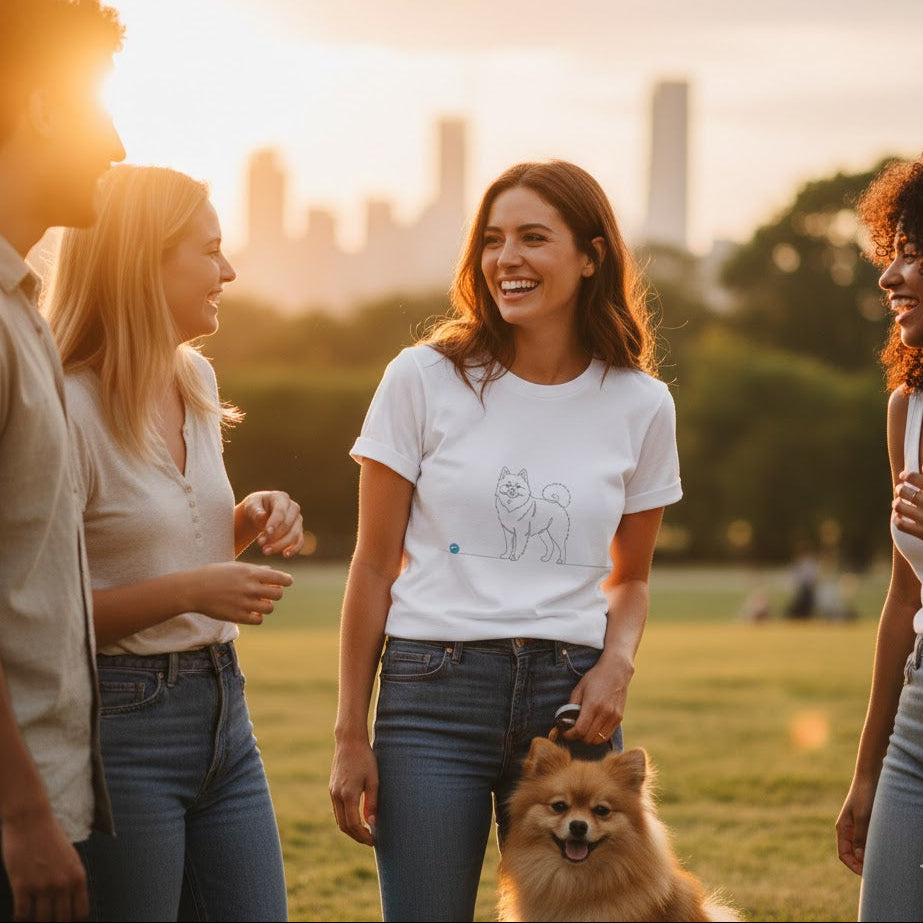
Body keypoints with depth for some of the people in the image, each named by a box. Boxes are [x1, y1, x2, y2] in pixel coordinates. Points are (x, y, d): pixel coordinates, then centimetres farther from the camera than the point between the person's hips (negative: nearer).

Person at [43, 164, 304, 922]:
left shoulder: (197, 382, 10)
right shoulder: (68, 409, -15)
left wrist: (250, 523, 5)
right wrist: (188, 591, -22)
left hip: (221, 710, 8)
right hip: (119, 718, -8)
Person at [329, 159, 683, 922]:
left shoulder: (640, 405, 4)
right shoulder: (424, 379, -2)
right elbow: (375, 567, 2)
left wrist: (618, 661, -6)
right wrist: (351, 737, 0)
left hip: (571, 696, 2)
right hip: (436, 690, -2)